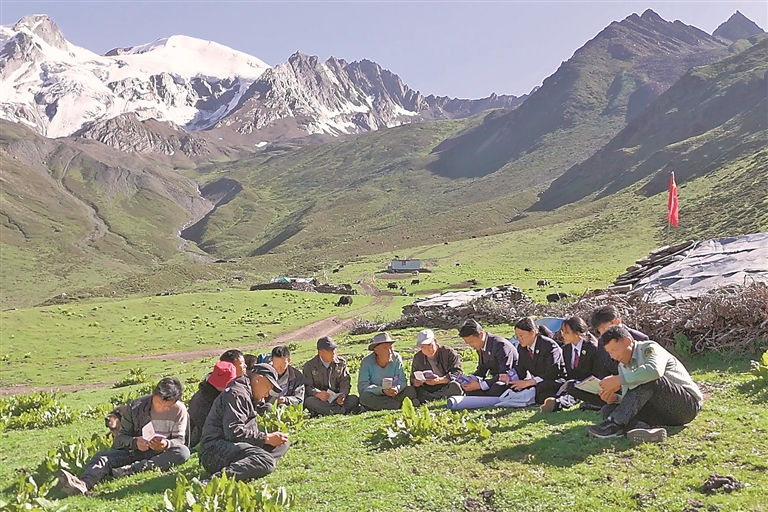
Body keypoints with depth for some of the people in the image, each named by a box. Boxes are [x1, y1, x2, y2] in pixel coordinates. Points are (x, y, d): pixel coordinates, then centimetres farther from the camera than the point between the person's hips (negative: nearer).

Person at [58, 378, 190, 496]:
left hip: (162, 454, -2)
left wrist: (167, 444, -31)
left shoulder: (179, 410, -9)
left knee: (183, 452, -34)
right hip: (134, 451, 2)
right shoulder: (135, 407, -7)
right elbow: (121, 437, -5)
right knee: (101, 457, -22)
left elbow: (180, 440, -8)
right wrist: (135, 441, -28)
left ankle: (129, 470, -42)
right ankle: (82, 484, -54)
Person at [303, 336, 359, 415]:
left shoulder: (341, 363, 8)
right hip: (319, 400, -2)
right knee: (309, 401, -35)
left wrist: (342, 395, -18)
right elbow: (307, 386, -7)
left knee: (354, 399, -24)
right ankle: (343, 410, -33)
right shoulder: (310, 366, 0)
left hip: (337, 399, 2)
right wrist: (318, 393, -29)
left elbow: (345, 383, 4)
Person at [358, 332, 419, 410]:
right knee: (364, 397, -35)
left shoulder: (396, 358, -4)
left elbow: (402, 381, -10)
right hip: (375, 396, -2)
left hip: (392, 395, 2)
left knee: (411, 390, -18)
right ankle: (401, 405, -28)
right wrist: (382, 390, -36)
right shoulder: (367, 362, -13)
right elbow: (363, 386, -22)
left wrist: (397, 388, -34)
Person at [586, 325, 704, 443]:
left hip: (688, 404, -7)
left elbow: (655, 371, -34)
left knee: (647, 380, -34)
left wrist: (619, 380, -30)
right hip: (663, 411, 7)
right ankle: (644, 428, -38)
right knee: (608, 409, -10)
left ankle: (614, 425, -34)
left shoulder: (649, 348, -10)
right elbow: (632, 400, 8)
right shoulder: (623, 366, 12)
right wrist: (615, 398, -14)